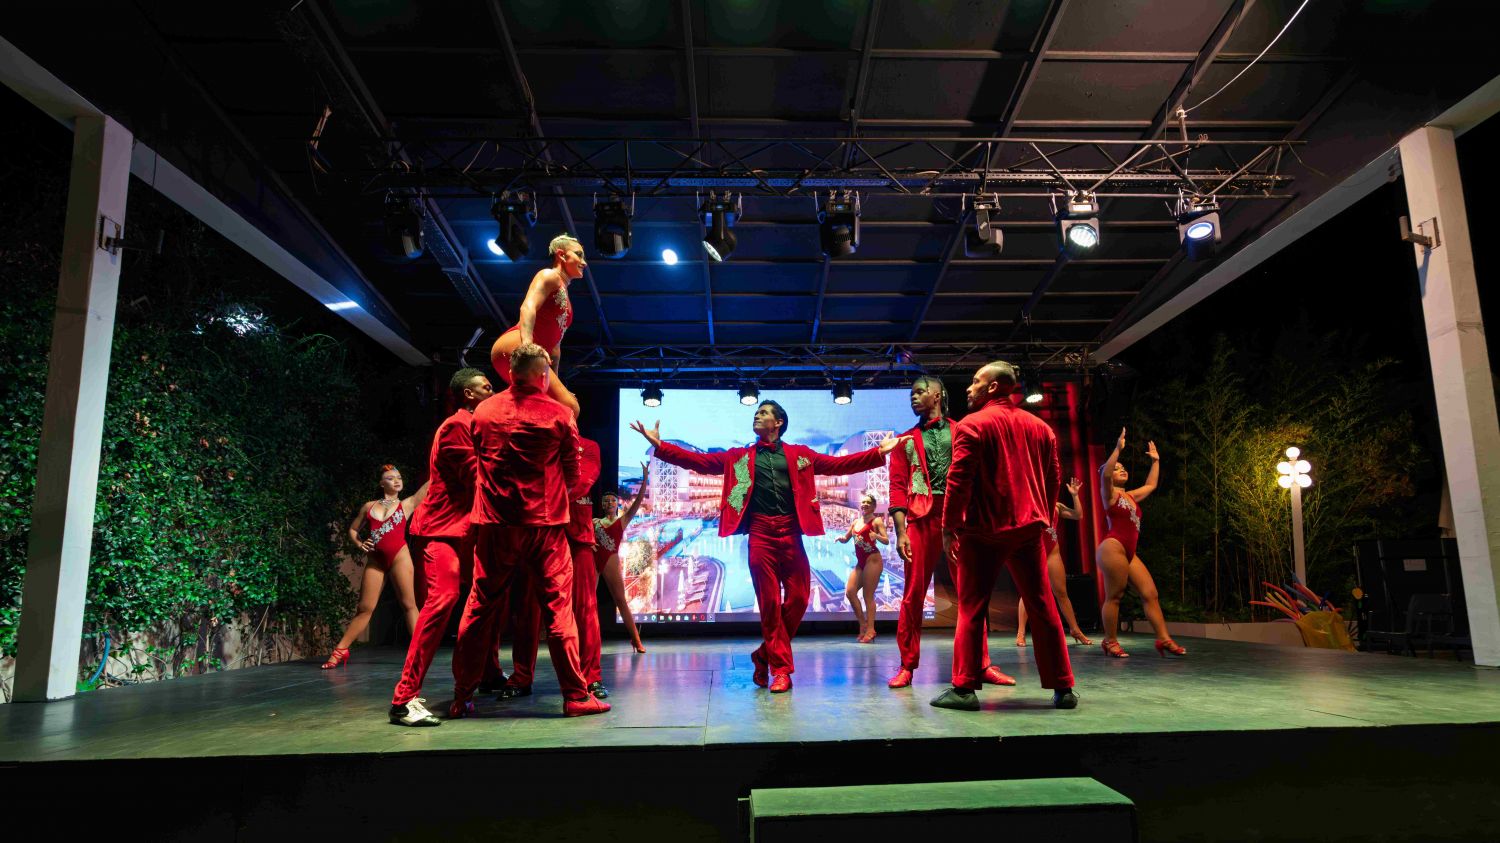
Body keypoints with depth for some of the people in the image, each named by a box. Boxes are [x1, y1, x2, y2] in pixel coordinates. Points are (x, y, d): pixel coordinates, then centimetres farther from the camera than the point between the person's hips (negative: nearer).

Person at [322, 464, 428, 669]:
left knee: (408, 604, -3)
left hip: (399, 556, -2)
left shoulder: (406, 504, 7)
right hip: (375, 560, 2)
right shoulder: (369, 506, 13)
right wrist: (359, 544, 3)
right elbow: (352, 529, 22)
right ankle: (340, 650, 13)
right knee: (365, 608, 3)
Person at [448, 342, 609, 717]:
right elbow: (573, 476, 2)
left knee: (480, 609, 11)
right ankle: (575, 694, 5)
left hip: (494, 525, 3)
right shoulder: (559, 414, -4)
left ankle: (462, 697, 18)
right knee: (557, 608, 3)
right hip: (544, 524, -2)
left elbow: (478, 465, 15)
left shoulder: (484, 411, 4)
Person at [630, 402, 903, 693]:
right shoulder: (739, 457, 16)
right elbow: (700, 461, 9)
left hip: (790, 533, 1)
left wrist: (879, 451, 1)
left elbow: (840, 464, 11)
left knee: (798, 598, -3)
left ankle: (765, 655, 19)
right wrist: (659, 445, -1)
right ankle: (781, 669, 10)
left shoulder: (799, 455, 15)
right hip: (760, 534, 0)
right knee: (769, 602, -2)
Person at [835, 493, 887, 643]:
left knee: (868, 596, -7)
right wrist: (841, 538, 1)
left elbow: (886, 541, -10)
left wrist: (877, 536, -31)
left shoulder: (876, 521, -2)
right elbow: (846, 539, 24)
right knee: (849, 592, -1)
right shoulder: (856, 522, 16)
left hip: (873, 560, -7)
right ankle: (863, 625, 10)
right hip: (860, 563, 7)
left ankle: (870, 630, -2)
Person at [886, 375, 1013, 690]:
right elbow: (898, 487, 5)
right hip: (922, 519, 0)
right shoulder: (906, 440, 13)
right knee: (913, 595, 0)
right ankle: (907, 667, 7)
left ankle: (982, 664, 8)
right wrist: (900, 531, -6)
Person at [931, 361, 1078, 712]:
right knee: (1043, 607, 9)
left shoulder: (972, 425, -6)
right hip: (1028, 529, 5)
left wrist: (948, 527, -7)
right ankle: (1063, 688, 13)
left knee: (972, 609, 1)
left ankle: (965, 687, 1)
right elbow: (1052, 479, 15)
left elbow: (959, 479, -12)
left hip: (983, 530, -5)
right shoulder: (1040, 427, 13)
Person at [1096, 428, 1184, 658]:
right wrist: (1118, 448, -25)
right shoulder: (1109, 494, 0)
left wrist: (1155, 461, 37)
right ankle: (1111, 642, 0)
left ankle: (1163, 639, 3)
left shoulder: (1130, 496, 23)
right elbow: (1104, 474, -21)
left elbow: (1151, 485, 38)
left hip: (1129, 553, 8)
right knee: (1114, 596, -7)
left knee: (1150, 593, 2)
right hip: (1113, 548, -8)